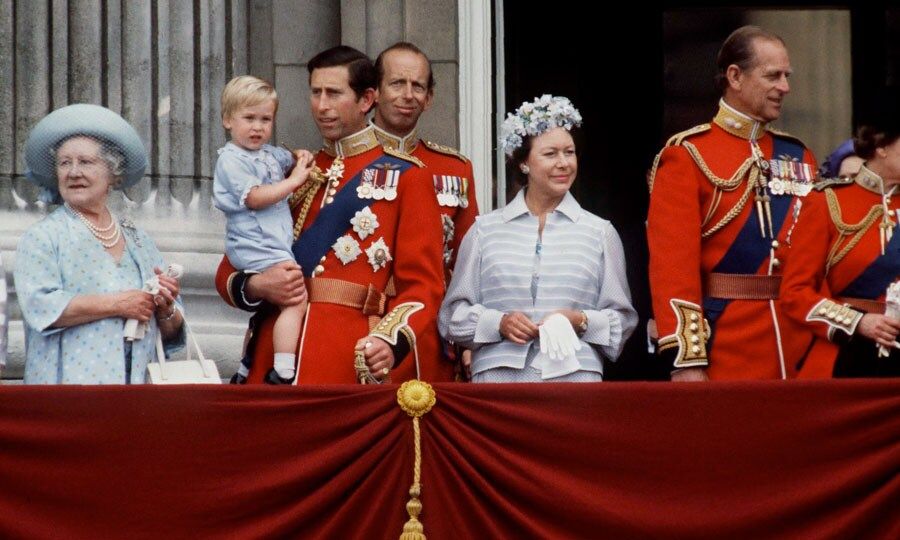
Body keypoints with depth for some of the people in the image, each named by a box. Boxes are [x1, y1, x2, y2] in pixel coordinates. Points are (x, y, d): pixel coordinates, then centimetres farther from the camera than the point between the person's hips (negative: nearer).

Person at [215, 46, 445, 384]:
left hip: (355, 365, -4)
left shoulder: (403, 178, 5)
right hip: (273, 358, 4)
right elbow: (229, 272, 18)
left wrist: (393, 342, -21)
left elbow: (423, 283, -2)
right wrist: (255, 287, -6)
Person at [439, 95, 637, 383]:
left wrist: (582, 322, -7)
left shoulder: (599, 232, 13)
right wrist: (499, 323, -7)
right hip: (499, 375, 0)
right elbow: (453, 315, 10)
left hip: (574, 375, 0)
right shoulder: (485, 230, 12)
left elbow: (622, 319, 12)